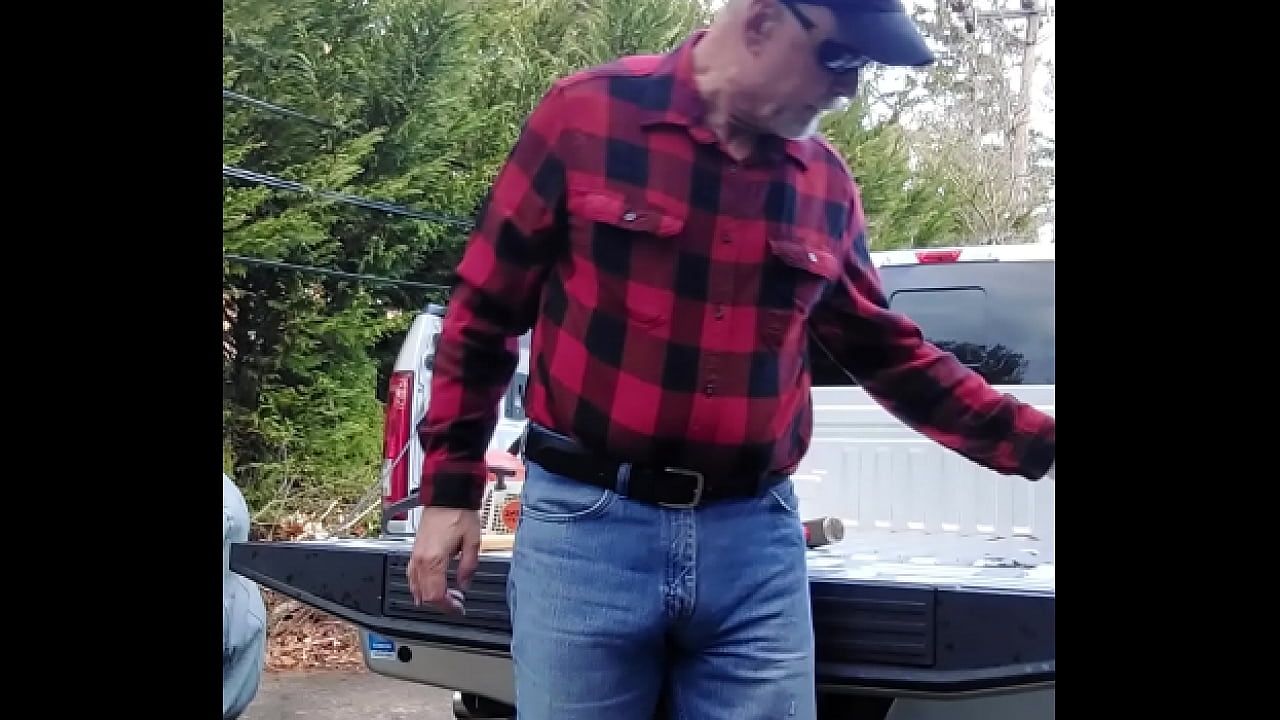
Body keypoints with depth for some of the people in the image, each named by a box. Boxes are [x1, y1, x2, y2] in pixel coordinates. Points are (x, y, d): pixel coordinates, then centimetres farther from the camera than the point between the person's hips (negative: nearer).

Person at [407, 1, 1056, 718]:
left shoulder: (826, 181, 7)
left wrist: (1037, 443, 11)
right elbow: (484, 311, 1)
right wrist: (452, 488, 0)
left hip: (755, 536, 3)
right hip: (586, 522, -3)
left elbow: (888, 350, 17)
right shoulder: (585, 115, -4)